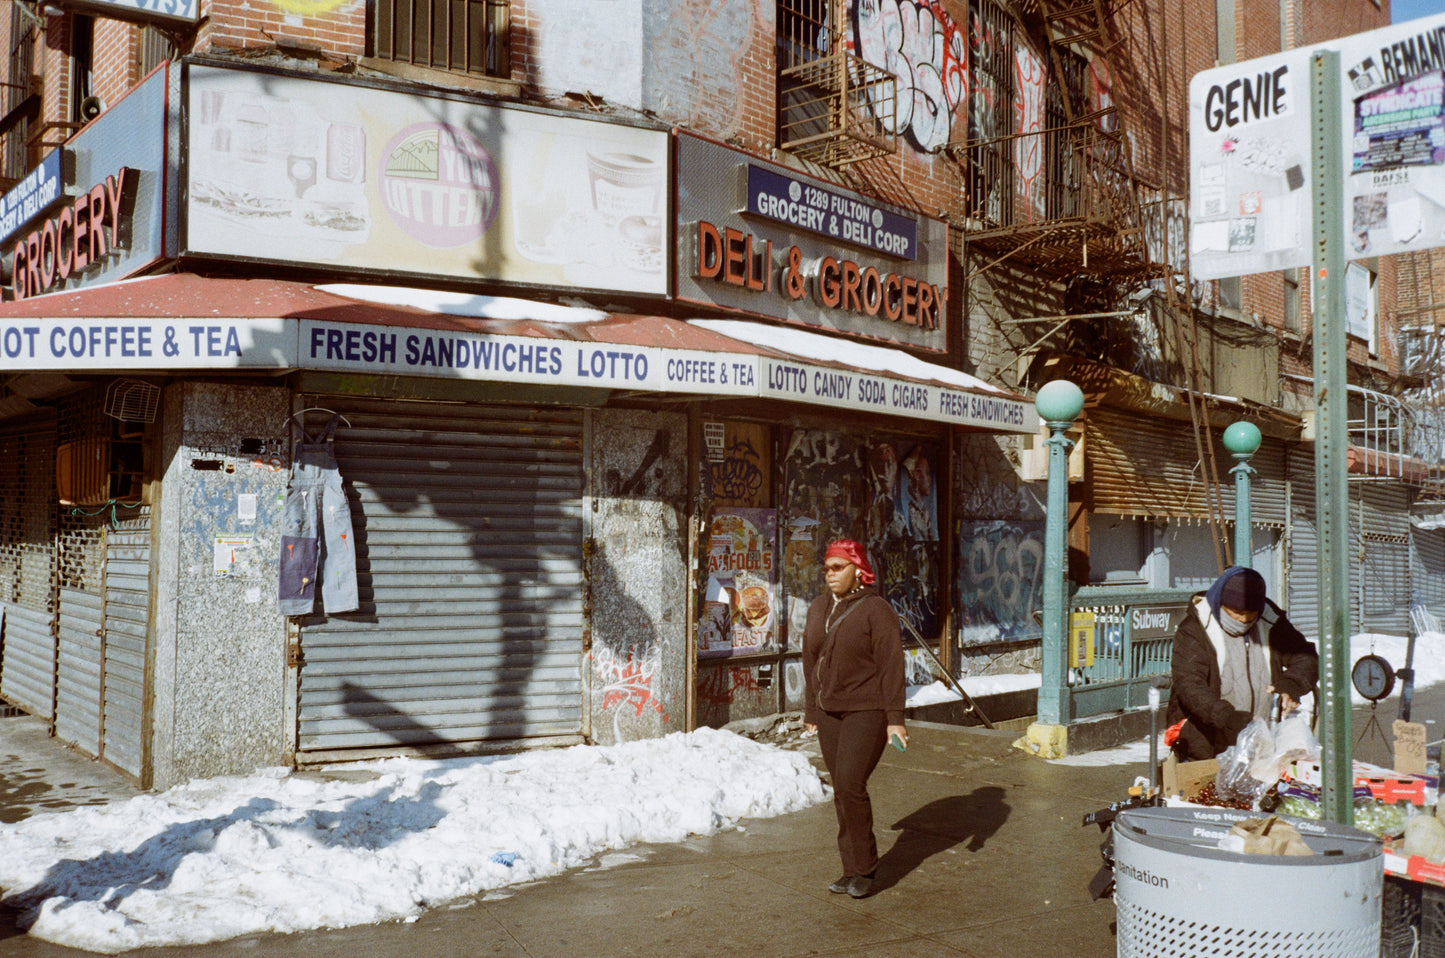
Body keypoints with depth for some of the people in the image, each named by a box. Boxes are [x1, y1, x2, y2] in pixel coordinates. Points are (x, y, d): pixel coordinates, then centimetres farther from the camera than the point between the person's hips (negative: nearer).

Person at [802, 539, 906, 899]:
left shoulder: (876, 609, -10)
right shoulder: (818, 608, 10)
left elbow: (891, 665, -12)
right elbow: (811, 663, 16)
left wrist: (895, 718, -15)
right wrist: (810, 711, 17)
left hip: (866, 711, -6)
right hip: (829, 713, 6)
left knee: (850, 784, -14)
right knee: (842, 790, 8)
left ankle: (864, 869, 2)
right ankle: (852, 870, 19)